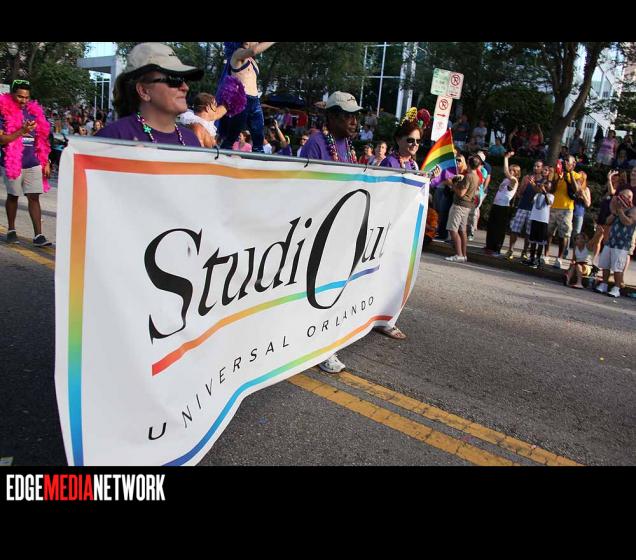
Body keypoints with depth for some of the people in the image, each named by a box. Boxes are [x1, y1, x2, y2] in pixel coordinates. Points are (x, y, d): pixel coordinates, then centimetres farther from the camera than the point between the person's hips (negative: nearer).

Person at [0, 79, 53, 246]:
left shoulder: (34, 111, 9)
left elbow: (42, 140, 13)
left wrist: (46, 163, 8)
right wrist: (22, 131, -21)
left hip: (33, 164, 2)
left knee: (34, 197, -3)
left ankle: (38, 235, -5)